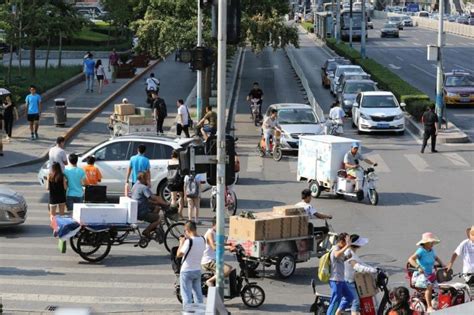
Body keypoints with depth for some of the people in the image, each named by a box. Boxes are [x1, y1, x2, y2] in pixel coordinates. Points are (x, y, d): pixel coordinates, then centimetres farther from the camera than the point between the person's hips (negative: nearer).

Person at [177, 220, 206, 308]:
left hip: (186, 271, -7)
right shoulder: (202, 240, 1)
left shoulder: (189, 241, -21)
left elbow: (179, 254, -18)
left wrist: (181, 243, -5)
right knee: (198, 293, 14)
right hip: (198, 270, 7)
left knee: (186, 295, 0)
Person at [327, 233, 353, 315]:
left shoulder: (340, 249, 14)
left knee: (349, 296, 18)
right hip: (336, 280, -10)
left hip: (341, 280, 10)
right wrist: (347, 246, -50)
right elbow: (337, 255, -46)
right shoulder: (335, 249, -18)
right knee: (335, 302, -6)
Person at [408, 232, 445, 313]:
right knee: (429, 287, -29)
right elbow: (411, 259, -27)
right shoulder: (421, 251, -15)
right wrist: (418, 267, -39)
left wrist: (442, 265, 14)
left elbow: (436, 258, 29)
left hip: (430, 275, 8)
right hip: (421, 275, -8)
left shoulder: (431, 250, 7)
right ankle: (429, 307, -24)